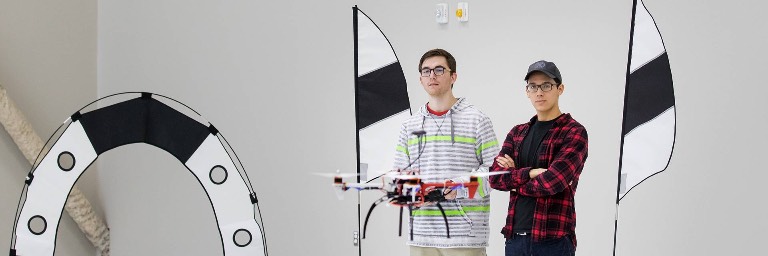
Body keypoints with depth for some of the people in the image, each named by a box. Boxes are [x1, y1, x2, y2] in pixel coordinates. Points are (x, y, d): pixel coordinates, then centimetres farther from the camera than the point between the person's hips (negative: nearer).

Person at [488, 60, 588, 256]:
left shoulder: (574, 133, -4)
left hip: (553, 240, -5)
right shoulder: (517, 133, 14)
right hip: (515, 238, 5)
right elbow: (495, 178, 2)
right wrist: (530, 173, -14)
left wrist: (513, 180, -2)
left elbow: (552, 182, -17)